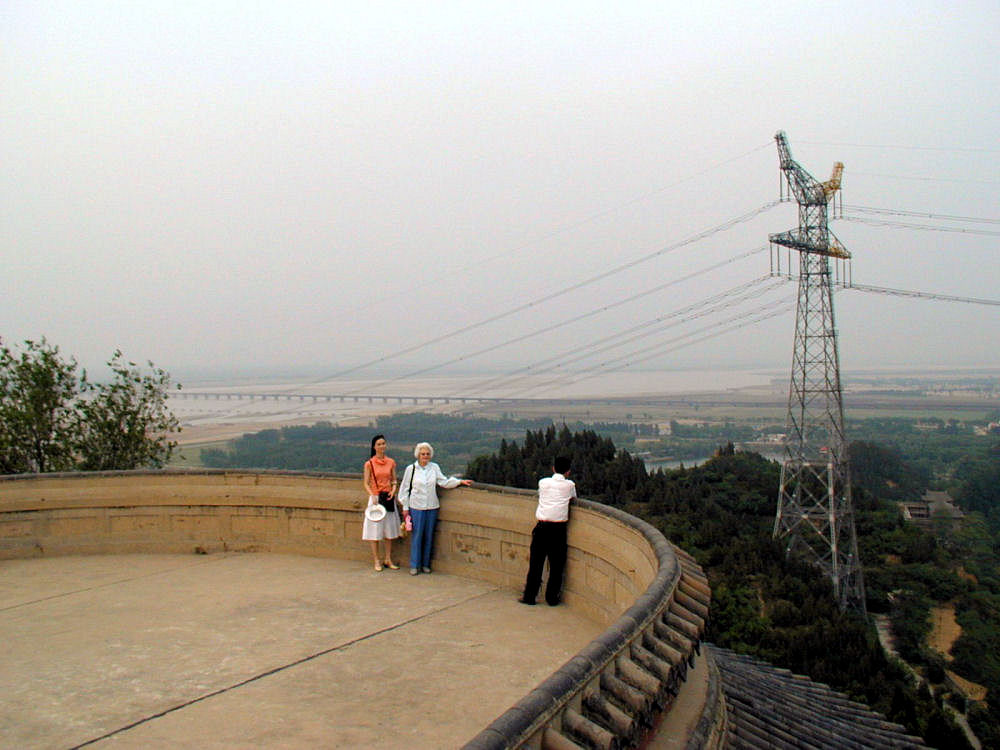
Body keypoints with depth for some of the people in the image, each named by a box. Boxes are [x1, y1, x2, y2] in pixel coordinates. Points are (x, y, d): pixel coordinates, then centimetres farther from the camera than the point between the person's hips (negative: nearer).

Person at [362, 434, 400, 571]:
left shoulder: (391, 462, 5)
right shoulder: (369, 464, -4)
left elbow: (394, 481, 11)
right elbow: (366, 484, -2)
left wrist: (393, 490, -9)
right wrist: (373, 496, -17)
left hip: (389, 498, 3)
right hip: (375, 498, -3)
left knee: (389, 530, 8)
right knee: (375, 530, 1)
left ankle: (388, 560, 18)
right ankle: (377, 561, 11)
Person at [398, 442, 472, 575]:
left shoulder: (434, 467, 6)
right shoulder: (411, 469, 0)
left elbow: (444, 482, 3)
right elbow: (405, 488, 4)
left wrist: (460, 481, -8)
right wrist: (405, 507, 2)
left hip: (432, 507, 3)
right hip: (416, 507, -3)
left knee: (429, 536, 8)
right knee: (417, 536, -1)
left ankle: (425, 564, 19)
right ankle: (414, 565, 9)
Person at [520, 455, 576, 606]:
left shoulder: (543, 482, 6)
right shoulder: (570, 485, 3)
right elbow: (573, 499, 19)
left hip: (542, 527, 1)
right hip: (559, 528, -1)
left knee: (536, 562, 8)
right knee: (556, 564, 9)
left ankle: (529, 596, 13)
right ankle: (552, 598, 13)